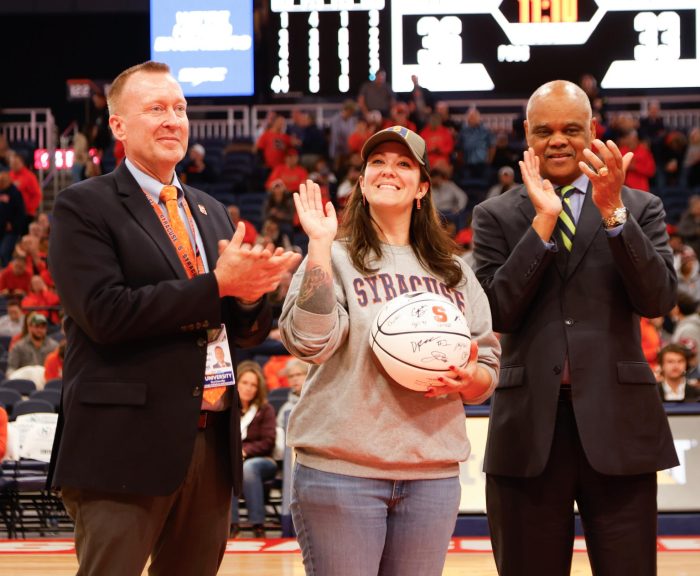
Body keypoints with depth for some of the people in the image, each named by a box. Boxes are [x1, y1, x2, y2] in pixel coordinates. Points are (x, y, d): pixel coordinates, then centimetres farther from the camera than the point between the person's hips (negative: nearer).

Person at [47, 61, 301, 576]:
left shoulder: (212, 213, 18)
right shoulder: (84, 207, -3)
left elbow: (245, 332, 18)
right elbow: (104, 312, -17)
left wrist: (251, 292, -6)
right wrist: (216, 284, -15)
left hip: (212, 445, 7)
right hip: (126, 445, -7)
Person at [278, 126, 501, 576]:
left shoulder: (454, 272, 16)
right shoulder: (337, 256, 3)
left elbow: (489, 372, 15)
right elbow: (310, 342, -14)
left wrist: (468, 379, -8)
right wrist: (320, 244, -15)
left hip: (433, 474, 4)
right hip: (341, 469, -4)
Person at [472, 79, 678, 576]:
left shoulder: (641, 209, 8)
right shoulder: (496, 216, 8)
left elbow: (658, 300, -6)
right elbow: (497, 312, -5)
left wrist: (614, 213, -16)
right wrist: (543, 222, -12)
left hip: (617, 423, 0)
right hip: (530, 428, 0)